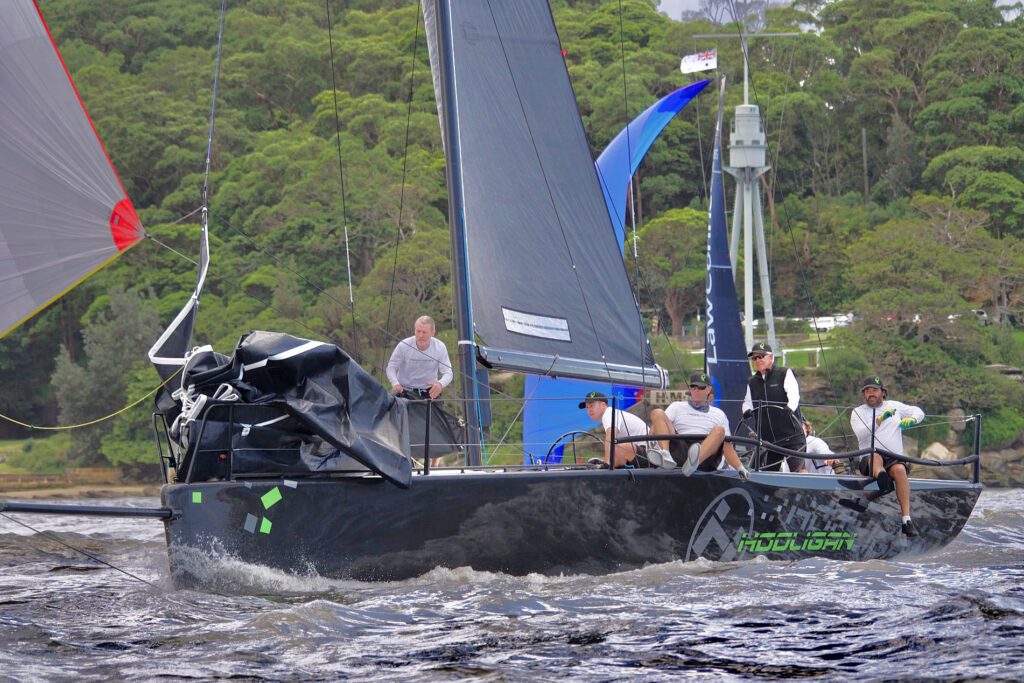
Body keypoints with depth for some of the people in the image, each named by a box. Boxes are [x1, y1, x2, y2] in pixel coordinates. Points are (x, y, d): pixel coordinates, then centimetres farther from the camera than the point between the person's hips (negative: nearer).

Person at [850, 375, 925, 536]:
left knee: (900, 470, -33)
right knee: (875, 455, -37)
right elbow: (861, 434, -7)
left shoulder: (894, 406, 19)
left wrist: (911, 419, 3)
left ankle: (906, 520, -41)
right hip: (869, 461, -1)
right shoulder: (858, 412, 12)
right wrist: (880, 419, -20)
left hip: (894, 458, 1)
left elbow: (919, 412, 27)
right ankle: (881, 476, -76)